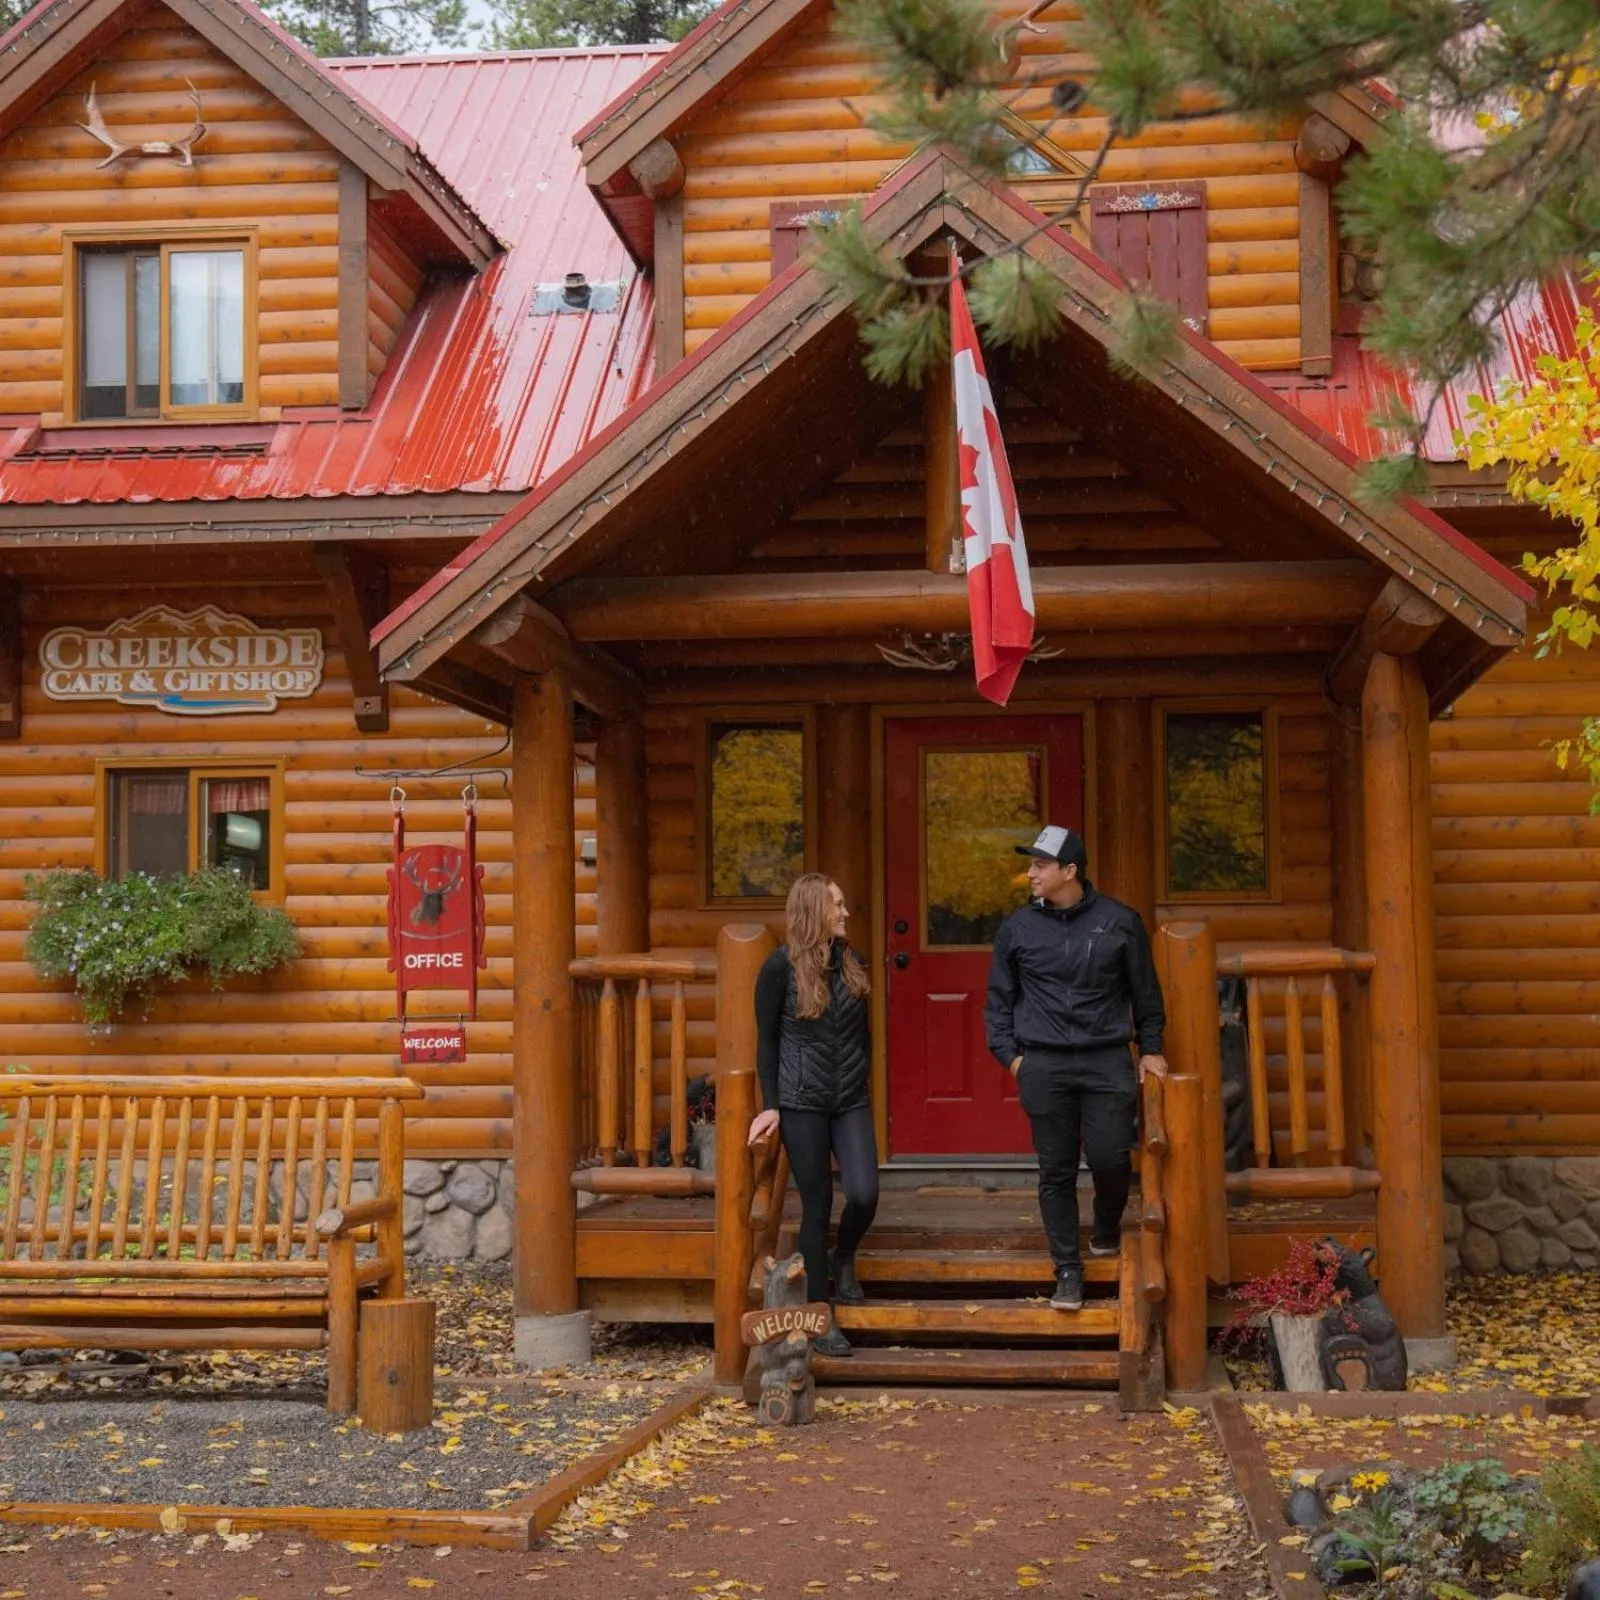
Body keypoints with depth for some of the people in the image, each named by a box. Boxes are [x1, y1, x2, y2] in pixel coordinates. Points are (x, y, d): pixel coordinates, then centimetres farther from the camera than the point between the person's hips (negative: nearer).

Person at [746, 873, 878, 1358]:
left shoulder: (852, 963, 6)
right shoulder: (781, 966, -7)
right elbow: (766, 1040, -3)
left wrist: (862, 1081, 13)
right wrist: (769, 1105, -7)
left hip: (851, 1101, 4)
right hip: (802, 1102, -4)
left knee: (864, 1195, -10)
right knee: (817, 1205, 1)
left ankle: (845, 1260, 24)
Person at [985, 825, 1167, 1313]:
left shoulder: (1119, 921, 1)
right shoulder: (1018, 928, 3)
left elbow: (1145, 991, 10)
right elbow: (999, 998, 12)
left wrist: (1150, 1048, 10)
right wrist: (1009, 1053, 3)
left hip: (1107, 1062, -1)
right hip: (1043, 1066, 1)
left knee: (1111, 1160, -5)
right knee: (1056, 1171, 3)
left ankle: (1106, 1228, 27)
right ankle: (1068, 1271, 13)